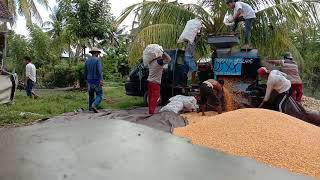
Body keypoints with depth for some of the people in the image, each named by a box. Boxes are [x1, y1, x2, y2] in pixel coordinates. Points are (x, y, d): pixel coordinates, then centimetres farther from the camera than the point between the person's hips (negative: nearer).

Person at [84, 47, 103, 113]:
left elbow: (85, 71, 12)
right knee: (99, 95, 0)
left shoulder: (87, 61, 9)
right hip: (96, 81, -6)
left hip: (89, 81, 6)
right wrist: (101, 80, -25)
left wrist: (86, 80, 22)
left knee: (91, 94, 19)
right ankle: (94, 106, -21)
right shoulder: (97, 60, -9)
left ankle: (90, 107, 25)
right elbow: (99, 70, -20)